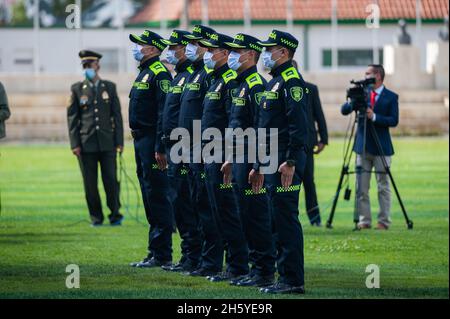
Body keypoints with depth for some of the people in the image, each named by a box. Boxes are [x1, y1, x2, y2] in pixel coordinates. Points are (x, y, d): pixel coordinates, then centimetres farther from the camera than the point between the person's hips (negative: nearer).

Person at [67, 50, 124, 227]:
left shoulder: (109, 87, 8)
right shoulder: (77, 89, 6)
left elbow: (117, 115, 8)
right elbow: (72, 118, 4)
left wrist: (119, 142, 1)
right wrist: (75, 144, -4)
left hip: (107, 143, 0)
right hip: (86, 144, 0)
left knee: (111, 180, -2)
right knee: (90, 184, 1)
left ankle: (115, 214, 10)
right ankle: (96, 217, 10)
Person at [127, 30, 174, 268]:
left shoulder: (160, 74, -13)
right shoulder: (144, 73, 18)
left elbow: (164, 113, -19)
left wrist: (160, 148, -23)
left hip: (152, 141, -11)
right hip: (140, 140, 11)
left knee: (157, 197, -7)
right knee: (149, 196, 12)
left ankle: (162, 255, -5)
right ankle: (155, 252, 17)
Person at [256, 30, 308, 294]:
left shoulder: (292, 81, -13)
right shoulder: (275, 82, 20)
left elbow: (299, 124, -21)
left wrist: (291, 161, -26)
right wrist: (259, 165, 24)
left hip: (286, 161, -10)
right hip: (273, 160, 10)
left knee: (286, 219, -9)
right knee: (279, 219, 11)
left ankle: (293, 280, -7)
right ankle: (287, 276, 15)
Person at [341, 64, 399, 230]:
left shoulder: (391, 97, -1)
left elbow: (394, 121, -9)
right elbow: (344, 110, 4)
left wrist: (374, 117, -19)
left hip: (381, 147, -4)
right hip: (363, 146, 4)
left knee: (383, 186, -1)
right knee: (361, 187, 2)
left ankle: (384, 221, 3)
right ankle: (364, 220, 6)